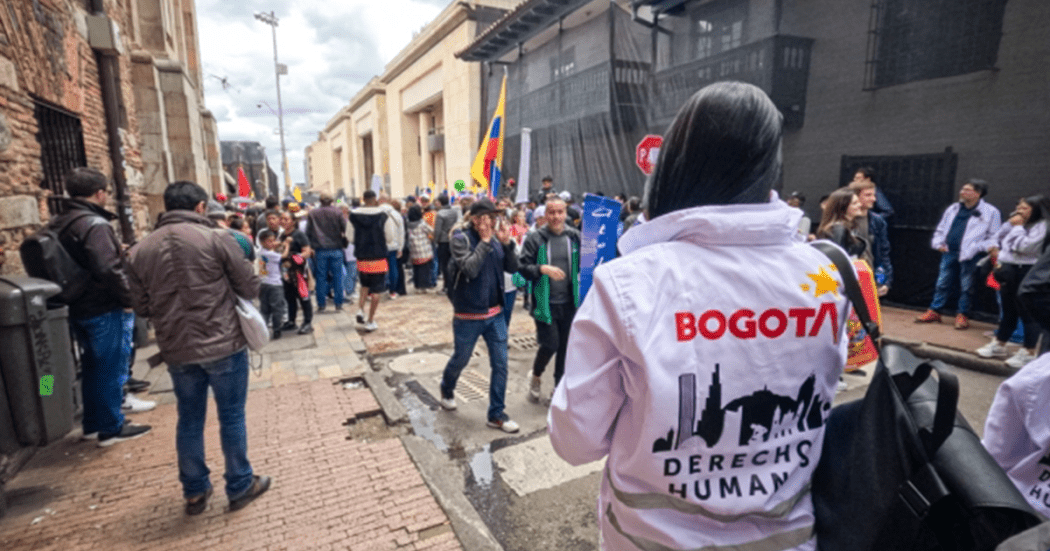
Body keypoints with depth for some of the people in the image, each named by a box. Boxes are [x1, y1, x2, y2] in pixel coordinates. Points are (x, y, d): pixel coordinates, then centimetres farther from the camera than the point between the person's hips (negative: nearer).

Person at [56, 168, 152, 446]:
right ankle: (112, 428, 11)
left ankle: (93, 424, 30)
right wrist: (129, 299, -17)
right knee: (112, 367, 2)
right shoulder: (95, 225, -20)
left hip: (78, 308, 9)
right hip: (105, 310, -9)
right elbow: (109, 270, -28)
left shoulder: (58, 224, 11)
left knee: (92, 366, 19)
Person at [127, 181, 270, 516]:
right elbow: (250, 288, -7)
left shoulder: (141, 250, 3)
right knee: (231, 416, 8)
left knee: (189, 419, 17)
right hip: (223, 344, -4)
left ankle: (195, 492, 30)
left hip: (176, 349, 4)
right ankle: (240, 486, 21)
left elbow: (142, 307, 8)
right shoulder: (216, 238, -11)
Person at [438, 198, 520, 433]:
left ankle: (496, 414, 18)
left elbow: (513, 268, 0)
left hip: (495, 313, 5)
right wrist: (484, 242, -24)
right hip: (469, 316, -4)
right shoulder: (461, 238, -12)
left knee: (500, 364, 4)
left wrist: (507, 243, -14)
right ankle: (447, 389, 47)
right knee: (461, 359, 15)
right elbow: (470, 268, -27)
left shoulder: (494, 238, 3)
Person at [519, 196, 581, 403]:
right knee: (550, 344, -6)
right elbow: (523, 267, -8)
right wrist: (543, 269, -23)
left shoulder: (575, 237, 3)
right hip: (545, 302, -3)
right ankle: (536, 376, 25)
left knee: (565, 347, 10)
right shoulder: (535, 239, -5)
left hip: (569, 302, 3)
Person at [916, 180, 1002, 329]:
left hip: (969, 256, -5)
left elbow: (993, 237, -4)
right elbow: (940, 230, 21)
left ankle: (962, 315, 15)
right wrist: (938, 243, 7)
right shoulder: (953, 209, 13)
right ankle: (934, 312, 16)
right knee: (942, 283, 9)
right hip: (949, 253, 5)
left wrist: (976, 247, -16)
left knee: (966, 287, 4)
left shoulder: (990, 212, -2)